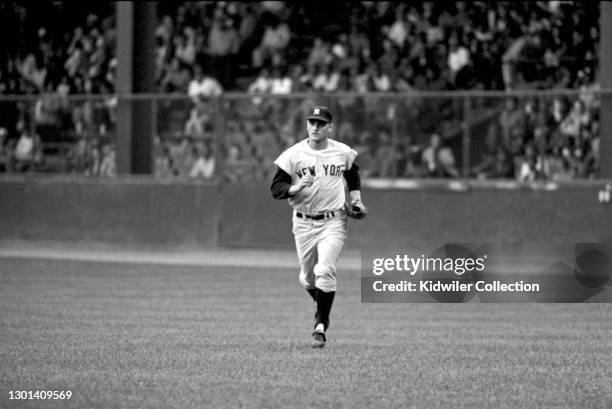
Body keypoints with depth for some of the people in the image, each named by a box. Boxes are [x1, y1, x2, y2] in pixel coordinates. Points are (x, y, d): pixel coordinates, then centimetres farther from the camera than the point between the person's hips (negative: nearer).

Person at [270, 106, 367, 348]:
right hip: (303, 223, 1)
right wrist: (296, 187, -24)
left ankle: (321, 327, -11)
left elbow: (353, 174, 23)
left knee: (324, 271, -19)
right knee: (307, 278, 10)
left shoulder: (343, 153, 1)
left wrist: (356, 199, 9)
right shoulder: (293, 155, -5)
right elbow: (276, 189, -7)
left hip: (333, 222, -1)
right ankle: (323, 308, 42)